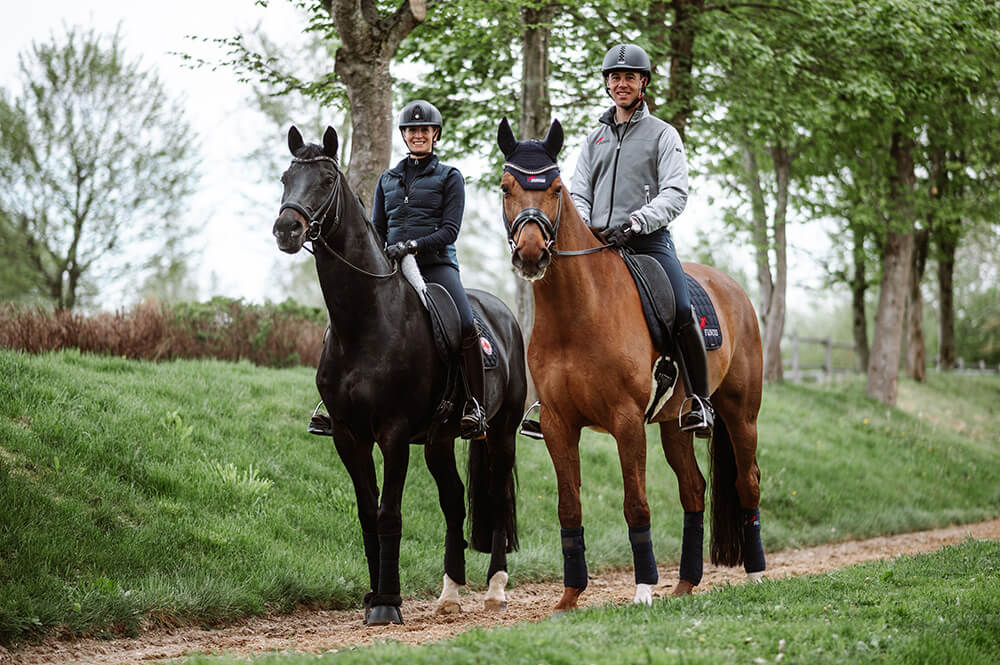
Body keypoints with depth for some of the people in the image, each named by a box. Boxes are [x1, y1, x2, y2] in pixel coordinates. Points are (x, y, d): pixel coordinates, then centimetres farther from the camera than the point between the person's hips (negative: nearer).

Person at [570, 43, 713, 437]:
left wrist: (636, 222, -20)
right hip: (597, 243, 4)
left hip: (649, 241, -4)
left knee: (681, 312, -25)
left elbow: (675, 194, -4)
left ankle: (700, 402, -16)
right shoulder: (595, 138, 20)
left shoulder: (662, 135, 7)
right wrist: (582, 229, -5)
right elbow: (578, 194, 17)